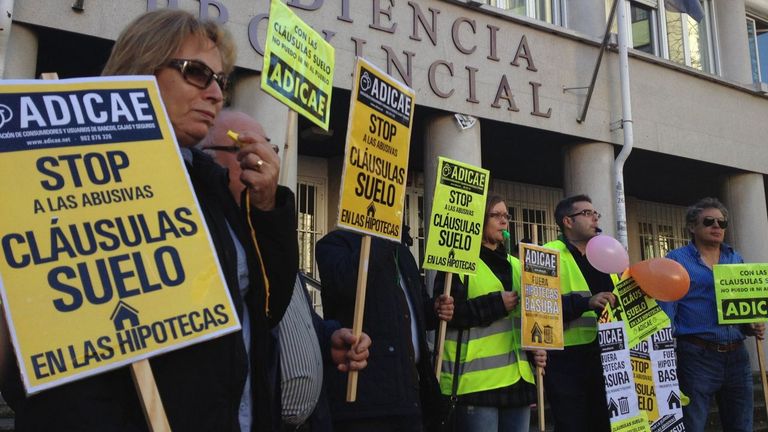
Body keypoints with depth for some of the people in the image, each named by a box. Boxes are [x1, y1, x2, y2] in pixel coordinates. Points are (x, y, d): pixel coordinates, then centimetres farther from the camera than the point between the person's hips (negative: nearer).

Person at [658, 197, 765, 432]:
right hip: (696, 356, -5)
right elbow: (666, 310, -6)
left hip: (737, 355, 5)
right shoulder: (676, 260, -1)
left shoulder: (736, 259, 15)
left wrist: (754, 325, -1)